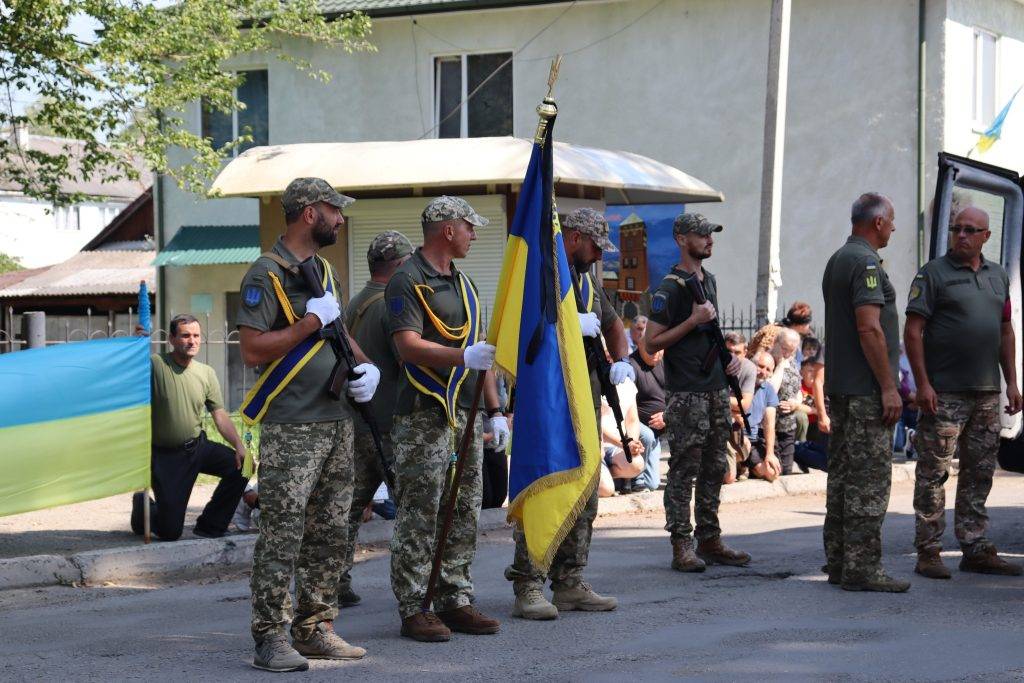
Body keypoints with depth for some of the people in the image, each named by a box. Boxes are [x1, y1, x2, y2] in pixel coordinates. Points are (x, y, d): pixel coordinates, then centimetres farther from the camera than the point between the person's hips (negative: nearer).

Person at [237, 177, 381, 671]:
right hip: (290, 427, -8)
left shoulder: (324, 270, 17)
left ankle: (315, 629, 18)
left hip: (337, 422, 8)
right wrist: (312, 320, -16)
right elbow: (253, 351, -17)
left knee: (330, 533, 10)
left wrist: (366, 367, 7)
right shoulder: (266, 274, -10)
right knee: (283, 534, -9)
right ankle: (270, 637, -6)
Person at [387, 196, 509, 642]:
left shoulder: (463, 284, 20)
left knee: (463, 515, 9)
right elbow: (408, 345, -19)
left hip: (465, 414, 9)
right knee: (419, 517, -6)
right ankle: (413, 609, -3)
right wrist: (463, 357, -30)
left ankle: (455, 601, 15)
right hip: (424, 416, -8)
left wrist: (494, 410, 17)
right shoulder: (408, 281, -8)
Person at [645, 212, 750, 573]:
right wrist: (694, 320, -18)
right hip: (687, 394, -8)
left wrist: (728, 356, 12)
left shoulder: (709, 281, 16)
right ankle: (681, 545, -4)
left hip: (716, 389, 8)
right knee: (683, 471, -6)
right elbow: (651, 342, -13)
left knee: (714, 469, 10)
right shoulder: (670, 288, -10)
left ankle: (709, 539, 17)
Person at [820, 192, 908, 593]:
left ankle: (837, 561, 16)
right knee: (869, 479, -8)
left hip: (839, 388, 10)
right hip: (866, 390, -10)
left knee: (842, 476, 12)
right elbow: (869, 327, -21)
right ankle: (862, 568, -8)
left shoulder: (837, 261, 17)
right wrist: (888, 386, -19)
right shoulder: (865, 263, -15)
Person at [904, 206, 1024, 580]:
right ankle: (928, 552, 1)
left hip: (987, 394, 6)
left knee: (979, 474, 10)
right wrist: (922, 384, -15)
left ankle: (976, 549, 16)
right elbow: (913, 332, -8)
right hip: (943, 394, -6)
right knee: (933, 473, -4)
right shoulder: (934, 273, -3)